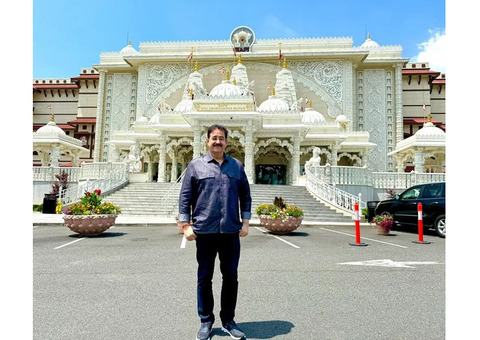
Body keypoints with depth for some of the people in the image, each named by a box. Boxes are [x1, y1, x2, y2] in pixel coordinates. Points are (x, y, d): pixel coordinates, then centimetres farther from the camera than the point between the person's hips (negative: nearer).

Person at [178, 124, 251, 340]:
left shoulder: (237, 166, 10)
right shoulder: (196, 166, 3)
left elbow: (245, 196, 12)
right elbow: (185, 197, 1)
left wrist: (245, 222, 5)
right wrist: (185, 225, -5)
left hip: (231, 231, 2)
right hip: (204, 231, -2)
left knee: (231, 277, 11)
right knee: (205, 278, 10)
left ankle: (228, 321, 29)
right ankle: (206, 321, 28)